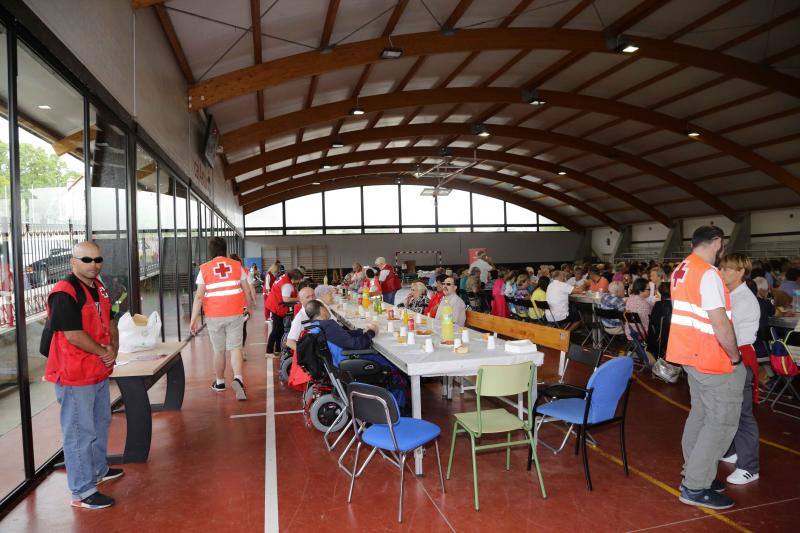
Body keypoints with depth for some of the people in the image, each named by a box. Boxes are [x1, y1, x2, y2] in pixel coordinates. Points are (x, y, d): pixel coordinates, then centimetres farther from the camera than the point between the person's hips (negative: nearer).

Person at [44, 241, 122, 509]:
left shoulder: (99, 287, 9)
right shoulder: (64, 293, -19)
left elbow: (110, 323, 13)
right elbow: (74, 335, -23)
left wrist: (113, 349, -2)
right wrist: (104, 353, -12)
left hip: (100, 372, 9)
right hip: (75, 376, -9)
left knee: (101, 422, 24)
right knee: (80, 432, 1)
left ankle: (99, 469, 43)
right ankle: (82, 491, 14)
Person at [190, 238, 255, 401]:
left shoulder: (204, 269, -3)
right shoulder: (237, 266, 1)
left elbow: (199, 296, -8)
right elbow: (247, 291, 4)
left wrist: (194, 319, -4)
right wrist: (249, 305, 22)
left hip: (214, 316, 0)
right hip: (235, 314, 0)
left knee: (219, 350, 13)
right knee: (235, 348, 2)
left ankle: (219, 382, 29)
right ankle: (238, 378, -19)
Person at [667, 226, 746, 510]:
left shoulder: (681, 270, 8)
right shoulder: (708, 273, -20)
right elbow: (721, 324, -23)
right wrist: (735, 357, -9)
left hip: (691, 354, 9)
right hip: (713, 358, -9)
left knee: (700, 413, 18)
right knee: (723, 420, 0)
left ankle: (696, 473, 29)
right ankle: (695, 487, 5)